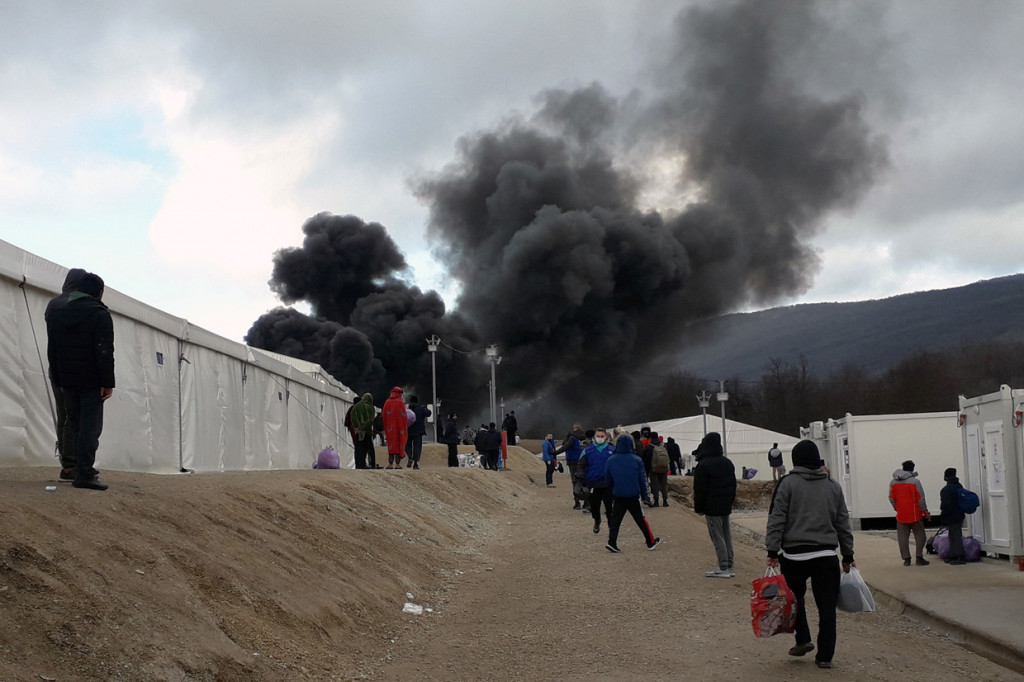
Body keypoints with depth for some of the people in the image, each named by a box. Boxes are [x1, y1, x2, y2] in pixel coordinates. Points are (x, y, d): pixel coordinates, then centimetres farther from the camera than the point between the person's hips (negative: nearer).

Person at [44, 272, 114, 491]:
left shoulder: (55, 312, 13)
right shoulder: (99, 314, -10)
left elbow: (52, 350, 15)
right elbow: (104, 352, -16)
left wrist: (58, 380, 17)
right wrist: (107, 383, -15)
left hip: (67, 381, 6)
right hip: (91, 382, -6)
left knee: (75, 425, 14)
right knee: (90, 427, -6)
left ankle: (82, 470, 15)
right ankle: (84, 474, -12)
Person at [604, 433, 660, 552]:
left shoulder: (610, 460, -2)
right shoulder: (636, 460, -7)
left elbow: (608, 479, 6)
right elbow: (642, 479, -1)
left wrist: (611, 492, 18)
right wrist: (644, 495, 8)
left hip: (617, 496, 1)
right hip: (633, 496, -1)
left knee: (615, 519, 4)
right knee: (640, 519, 10)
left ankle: (612, 542, -9)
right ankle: (651, 541, 19)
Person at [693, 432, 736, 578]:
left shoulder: (703, 465, -14)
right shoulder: (728, 463, 12)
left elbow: (700, 489, -13)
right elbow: (733, 485, 18)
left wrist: (699, 508, -5)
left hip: (712, 508, -8)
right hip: (726, 506, 8)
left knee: (717, 537, -4)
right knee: (726, 536, 12)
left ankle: (723, 568, -4)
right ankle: (729, 567, 16)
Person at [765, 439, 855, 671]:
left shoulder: (789, 483, -2)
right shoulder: (833, 486, 10)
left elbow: (777, 519, -7)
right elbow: (843, 524, 15)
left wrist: (772, 551, -6)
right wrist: (848, 556, 21)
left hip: (794, 555, -2)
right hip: (826, 556, 2)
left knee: (795, 599, 19)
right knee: (827, 606, 6)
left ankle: (803, 640, 14)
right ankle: (824, 656, 7)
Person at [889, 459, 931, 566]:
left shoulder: (893, 482, 3)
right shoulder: (915, 481, -11)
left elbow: (891, 499, 7)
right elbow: (921, 499, -9)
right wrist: (926, 512, 1)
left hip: (901, 515, 3)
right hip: (915, 514, -3)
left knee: (903, 537, 7)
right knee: (919, 535, 8)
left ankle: (906, 559, 6)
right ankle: (919, 558, 4)